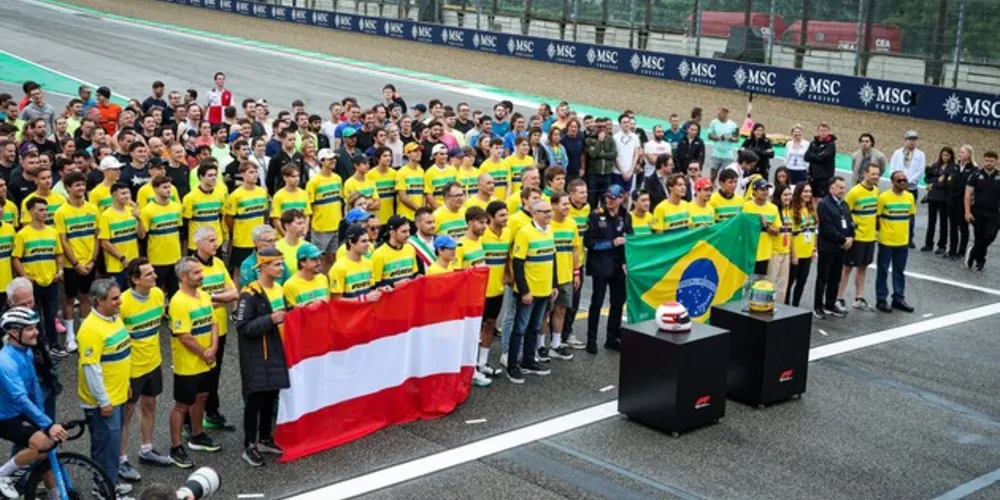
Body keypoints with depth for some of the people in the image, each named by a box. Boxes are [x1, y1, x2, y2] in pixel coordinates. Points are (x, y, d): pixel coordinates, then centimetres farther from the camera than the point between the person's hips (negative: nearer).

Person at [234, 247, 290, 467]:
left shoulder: (278, 289, 10)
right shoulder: (250, 294, -17)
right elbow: (243, 327, -20)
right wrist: (270, 320, -26)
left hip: (276, 352, 8)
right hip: (257, 357, -8)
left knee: (271, 397, 14)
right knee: (255, 399, -2)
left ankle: (265, 439, 28)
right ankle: (249, 446, 7)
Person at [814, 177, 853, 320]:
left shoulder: (844, 204, 15)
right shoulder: (823, 204, -11)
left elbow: (849, 223, 15)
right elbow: (827, 228, -17)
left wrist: (850, 238, -4)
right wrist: (843, 240, -15)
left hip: (841, 247, 7)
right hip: (827, 247, -7)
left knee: (835, 278, 11)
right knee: (823, 278, 0)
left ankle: (830, 304, 21)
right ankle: (818, 307, 6)